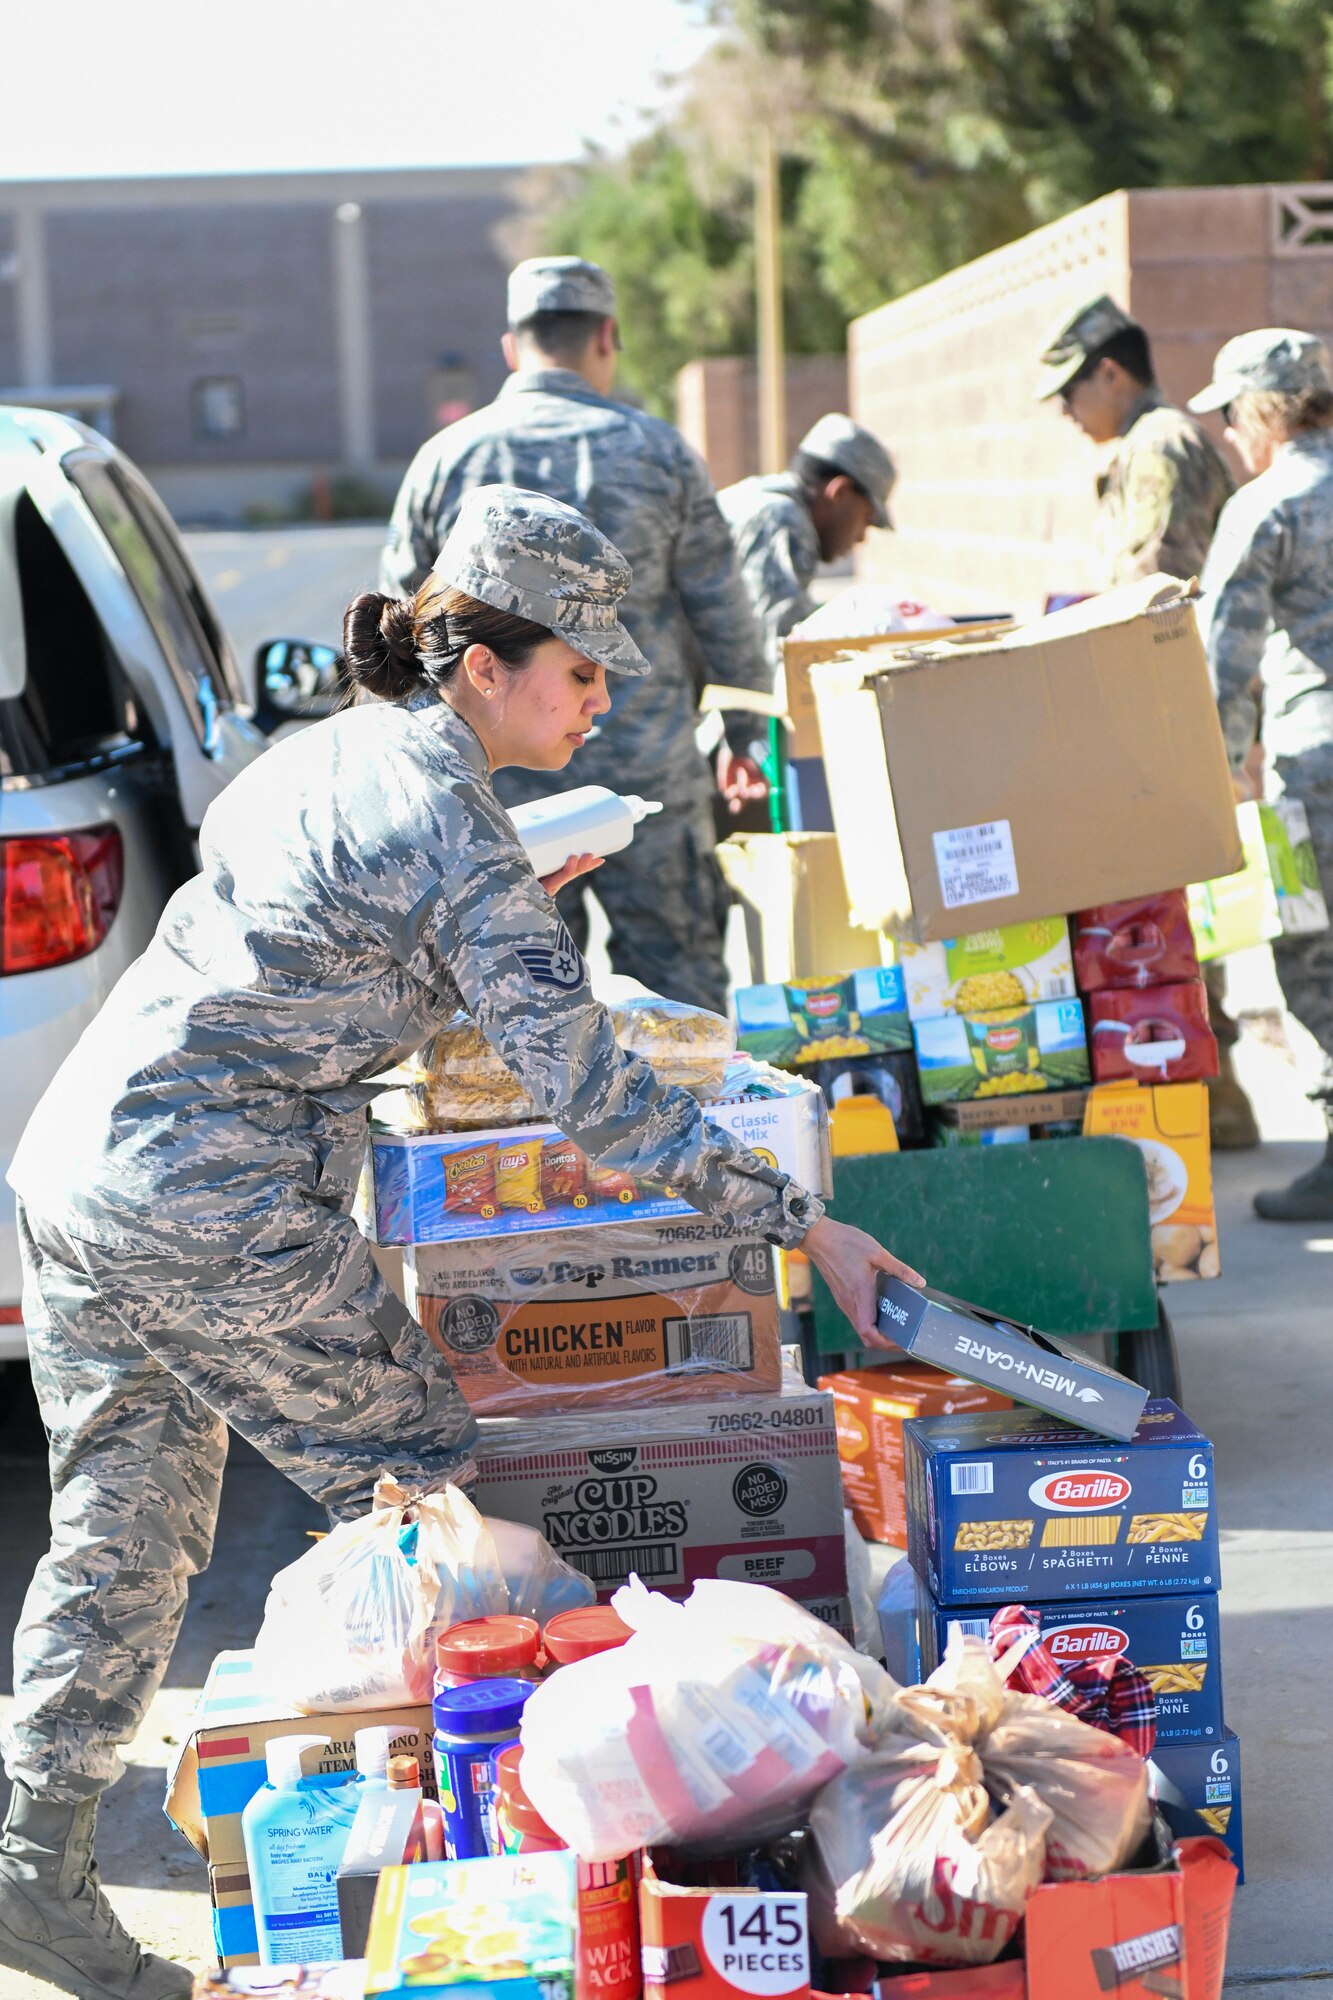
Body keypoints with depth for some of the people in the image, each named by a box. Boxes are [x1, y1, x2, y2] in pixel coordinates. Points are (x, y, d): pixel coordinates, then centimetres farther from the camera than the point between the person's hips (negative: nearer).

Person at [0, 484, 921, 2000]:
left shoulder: (323, 750, 13)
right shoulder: (459, 838, -13)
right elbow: (593, 1095, -16)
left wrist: (515, 907, 25)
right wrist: (800, 1223, -13)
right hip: (222, 1218, -8)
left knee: (122, 1527, 13)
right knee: (418, 1484, 7)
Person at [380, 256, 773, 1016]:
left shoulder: (445, 459, 2)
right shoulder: (658, 452, -1)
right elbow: (724, 616, 2)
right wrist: (744, 733, 15)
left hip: (502, 785, 2)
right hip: (649, 776, -1)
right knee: (680, 984, 7)